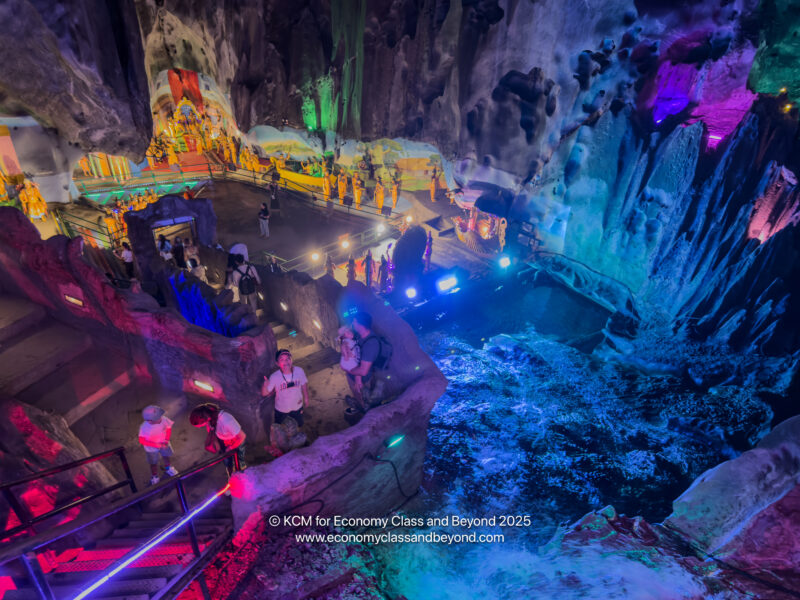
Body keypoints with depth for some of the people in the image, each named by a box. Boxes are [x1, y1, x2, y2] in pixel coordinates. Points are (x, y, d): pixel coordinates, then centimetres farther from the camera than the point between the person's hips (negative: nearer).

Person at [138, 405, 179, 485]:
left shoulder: (163, 419, -30)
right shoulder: (144, 427, -38)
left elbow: (168, 428, -12)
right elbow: (141, 440, -33)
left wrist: (166, 440, -21)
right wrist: (157, 445, -33)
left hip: (163, 444, 3)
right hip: (151, 449, -3)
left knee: (166, 456, 28)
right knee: (153, 464, 20)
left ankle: (168, 468, 61)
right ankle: (155, 477, 50)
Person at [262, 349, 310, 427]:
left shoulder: (299, 371, -24)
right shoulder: (274, 377, -30)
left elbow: (304, 384, -7)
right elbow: (264, 394, -25)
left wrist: (306, 398, 4)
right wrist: (264, 385, -46)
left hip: (297, 406, 2)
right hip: (281, 409, -2)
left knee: (298, 425, 30)